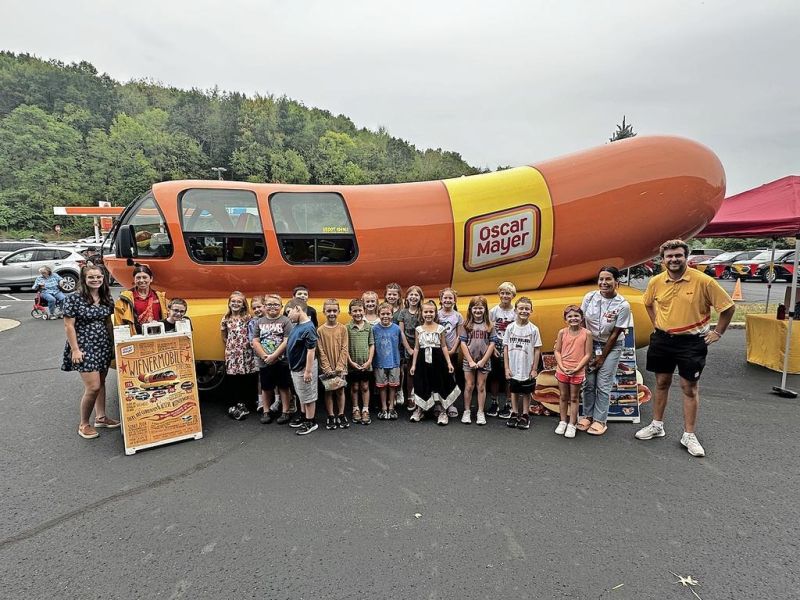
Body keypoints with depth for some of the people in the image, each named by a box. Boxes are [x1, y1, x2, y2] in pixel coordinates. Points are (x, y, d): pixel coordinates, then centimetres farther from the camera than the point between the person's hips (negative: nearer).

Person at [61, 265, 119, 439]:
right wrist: (75, 349, -14)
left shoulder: (107, 299, 5)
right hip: (84, 347, -6)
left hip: (104, 346, 6)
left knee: (101, 382, 14)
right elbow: (69, 326, -10)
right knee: (93, 387, -9)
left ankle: (101, 417, 29)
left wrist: (113, 344, 11)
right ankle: (84, 424, 9)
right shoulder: (74, 299, -11)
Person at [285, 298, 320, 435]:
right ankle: (304, 418, 37)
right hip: (296, 367, 9)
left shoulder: (308, 328, -24)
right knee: (302, 396, 22)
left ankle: (311, 422, 19)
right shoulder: (296, 325, 3)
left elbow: (311, 351, -24)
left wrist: (308, 371, -23)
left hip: (304, 368, -9)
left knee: (308, 396, 6)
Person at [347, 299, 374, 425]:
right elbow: (345, 347, -5)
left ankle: (365, 411, 18)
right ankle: (356, 410, 24)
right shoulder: (347, 327, -5)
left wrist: (369, 361, -6)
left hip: (366, 364, 1)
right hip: (353, 364, -1)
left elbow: (372, 345, 3)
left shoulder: (368, 327, 1)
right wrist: (351, 362, -10)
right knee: (354, 387, 11)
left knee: (365, 387, 9)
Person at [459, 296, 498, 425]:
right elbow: (463, 343, -5)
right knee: (469, 386, 6)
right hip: (469, 361, 0)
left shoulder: (489, 326, 0)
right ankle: (467, 411, 17)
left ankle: (480, 413, 17)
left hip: (484, 361, 0)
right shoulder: (466, 325, -1)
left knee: (481, 387, 8)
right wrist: (470, 361, -11)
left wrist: (483, 361, -10)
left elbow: (492, 344, -4)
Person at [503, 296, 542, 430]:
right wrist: (507, 367, -2)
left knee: (526, 393, 11)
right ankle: (514, 413, 28)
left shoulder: (533, 329, -7)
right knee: (514, 391, 14)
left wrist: (534, 369, -5)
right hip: (513, 369, 1)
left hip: (527, 370, -1)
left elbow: (537, 350, -3)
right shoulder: (510, 328, -3)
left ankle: (525, 415, 25)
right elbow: (506, 348, 0)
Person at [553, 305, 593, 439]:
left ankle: (571, 425, 18)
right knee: (563, 397, 13)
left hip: (577, 371, -2)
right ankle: (563, 422, 26)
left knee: (574, 398, 9)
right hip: (562, 370, 2)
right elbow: (557, 351, 0)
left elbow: (588, 354, -7)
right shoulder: (562, 332, -2)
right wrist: (562, 367, -11)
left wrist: (576, 368, -14)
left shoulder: (586, 333, -7)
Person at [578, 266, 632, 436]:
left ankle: (600, 420, 12)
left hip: (611, 346, -3)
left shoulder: (623, 305, -18)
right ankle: (587, 416, 19)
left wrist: (602, 357, -8)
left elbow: (615, 334, -12)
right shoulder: (589, 297, -10)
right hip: (590, 343, 3)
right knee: (588, 382, 5)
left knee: (603, 385, 0)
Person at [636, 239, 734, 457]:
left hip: (691, 341, -3)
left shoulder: (703, 281, -14)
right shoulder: (656, 282, -3)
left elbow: (728, 307, -4)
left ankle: (689, 435, 17)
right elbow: (648, 303, 19)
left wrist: (717, 332, -3)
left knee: (689, 387, 5)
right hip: (662, 339, 4)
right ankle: (657, 425, 28)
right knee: (661, 383, 14)